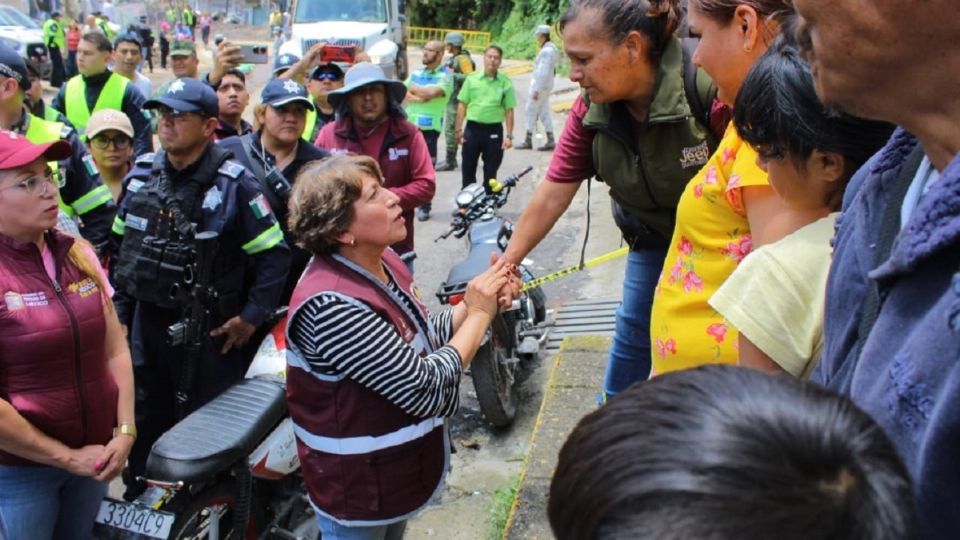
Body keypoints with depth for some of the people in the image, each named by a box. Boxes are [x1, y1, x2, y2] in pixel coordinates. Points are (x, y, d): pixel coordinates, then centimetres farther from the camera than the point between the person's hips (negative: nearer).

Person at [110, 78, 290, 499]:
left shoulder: (233, 184, -13)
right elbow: (119, 246, 14)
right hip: (145, 323, 6)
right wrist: (119, 308, 12)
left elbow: (274, 254, -12)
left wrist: (252, 316, -13)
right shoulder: (140, 174, 4)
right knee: (144, 424, 19)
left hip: (208, 331, -5)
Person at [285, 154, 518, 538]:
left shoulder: (382, 262, -4)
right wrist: (479, 314, -20)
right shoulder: (332, 305, -33)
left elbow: (423, 339, 5)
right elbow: (428, 390, -31)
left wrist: (473, 304, -12)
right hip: (358, 489, -8)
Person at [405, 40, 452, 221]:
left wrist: (413, 88, -7)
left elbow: (432, 93, -21)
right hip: (409, 125, 5)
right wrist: (418, 98, -12)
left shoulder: (445, 76, -4)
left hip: (429, 128, -5)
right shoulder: (416, 73, 14)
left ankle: (425, 207, 11)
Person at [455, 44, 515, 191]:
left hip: (494, 130, -1)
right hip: (472, 128, 1)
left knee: (490, 172, 7)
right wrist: (458, 128, 1)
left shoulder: (506, 83, 0)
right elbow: (462, 105, 5)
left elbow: (509, 111, 0)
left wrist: (509, 136, -5)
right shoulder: (472, 78, 2)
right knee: (468, 169, 9)